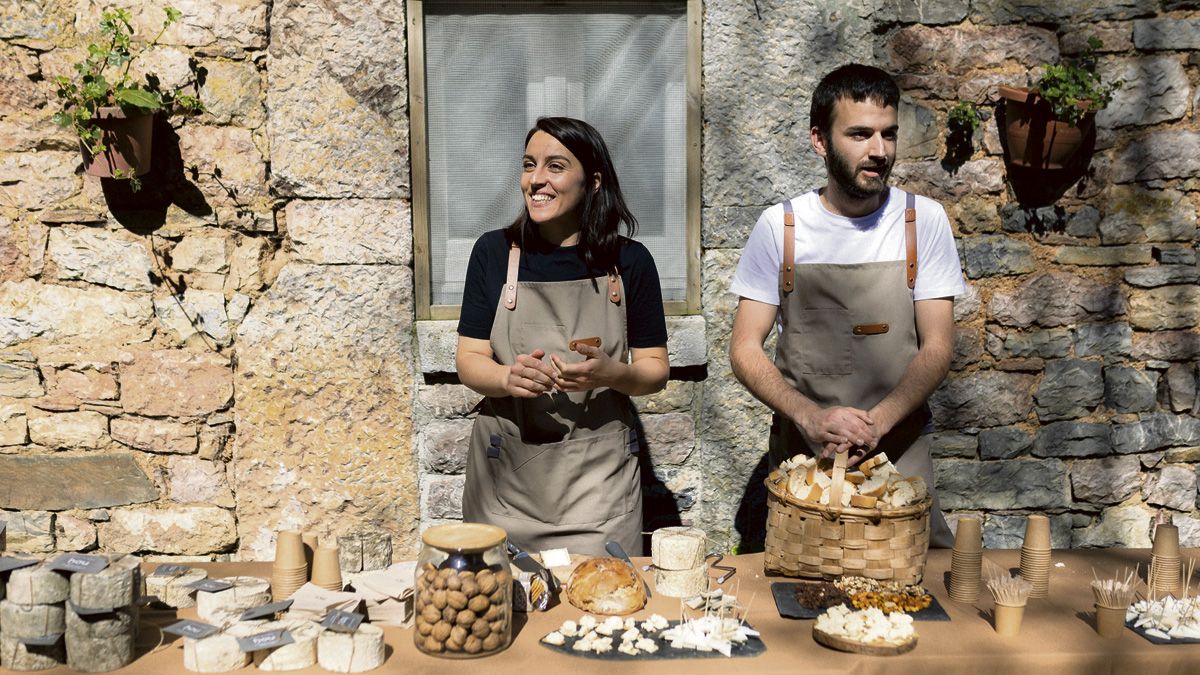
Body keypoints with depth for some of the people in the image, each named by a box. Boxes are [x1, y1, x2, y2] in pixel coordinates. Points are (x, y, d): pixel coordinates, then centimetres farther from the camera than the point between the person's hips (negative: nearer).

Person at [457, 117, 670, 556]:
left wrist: (612, 374, -18)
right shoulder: (495, 252, 1)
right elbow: (469, 361, 1)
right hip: (507, 474, 1)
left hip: (596, 474, 0)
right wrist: (509, 378, -20)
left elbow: (656, 369, 3)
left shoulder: (629, 261, 0)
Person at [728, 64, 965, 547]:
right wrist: (811, 417, -20)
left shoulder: (923, 221, -1)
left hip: (899, 450, 1)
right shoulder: (780, 226, -3)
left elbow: (938, 347, -4)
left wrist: (876, 423, -20)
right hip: (799, 452, 0)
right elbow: (745, 349, -3)